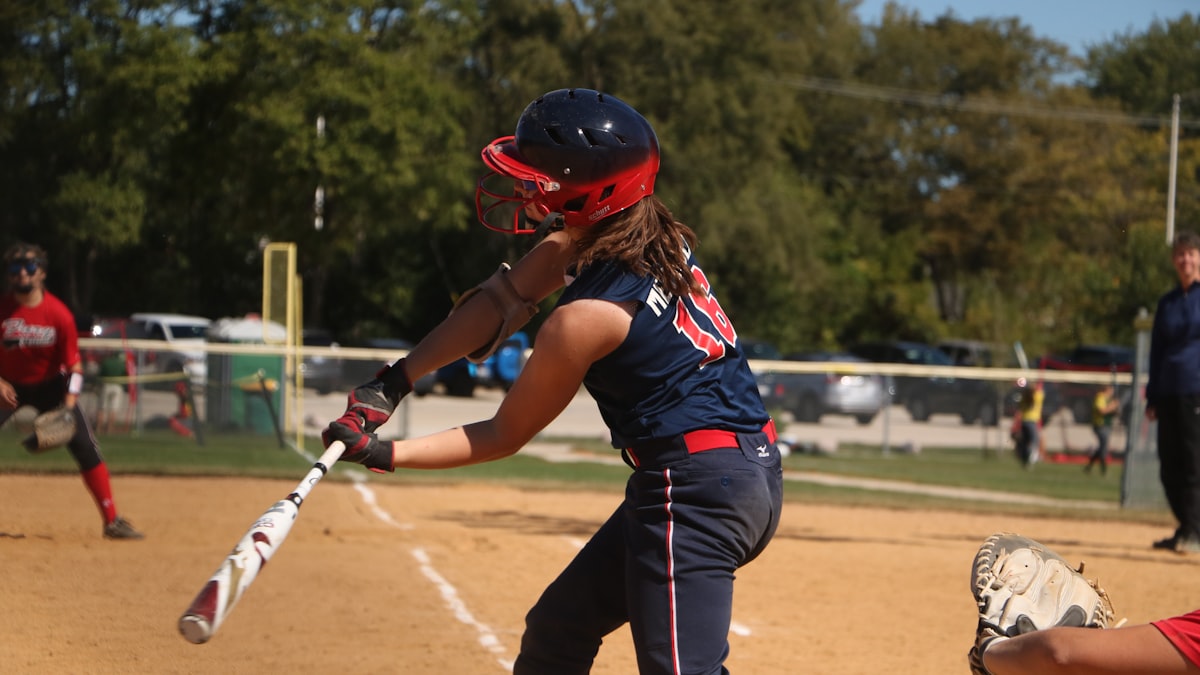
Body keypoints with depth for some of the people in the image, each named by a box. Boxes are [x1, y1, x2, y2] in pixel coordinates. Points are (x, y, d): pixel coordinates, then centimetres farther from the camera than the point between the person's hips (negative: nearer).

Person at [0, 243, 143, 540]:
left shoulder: (59, 314, -16)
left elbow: (74, 365, -11)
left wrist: (68, 405, -22)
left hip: (50, 385, 0)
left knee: (86, 447, -8)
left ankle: (112, 521, -1)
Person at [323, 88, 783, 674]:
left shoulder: (584, 317, -22)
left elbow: (504, 436, -7)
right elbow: (502, 301, 8)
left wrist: (382, 454, -4)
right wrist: (394, 381, 3)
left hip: (694, 491, -11)